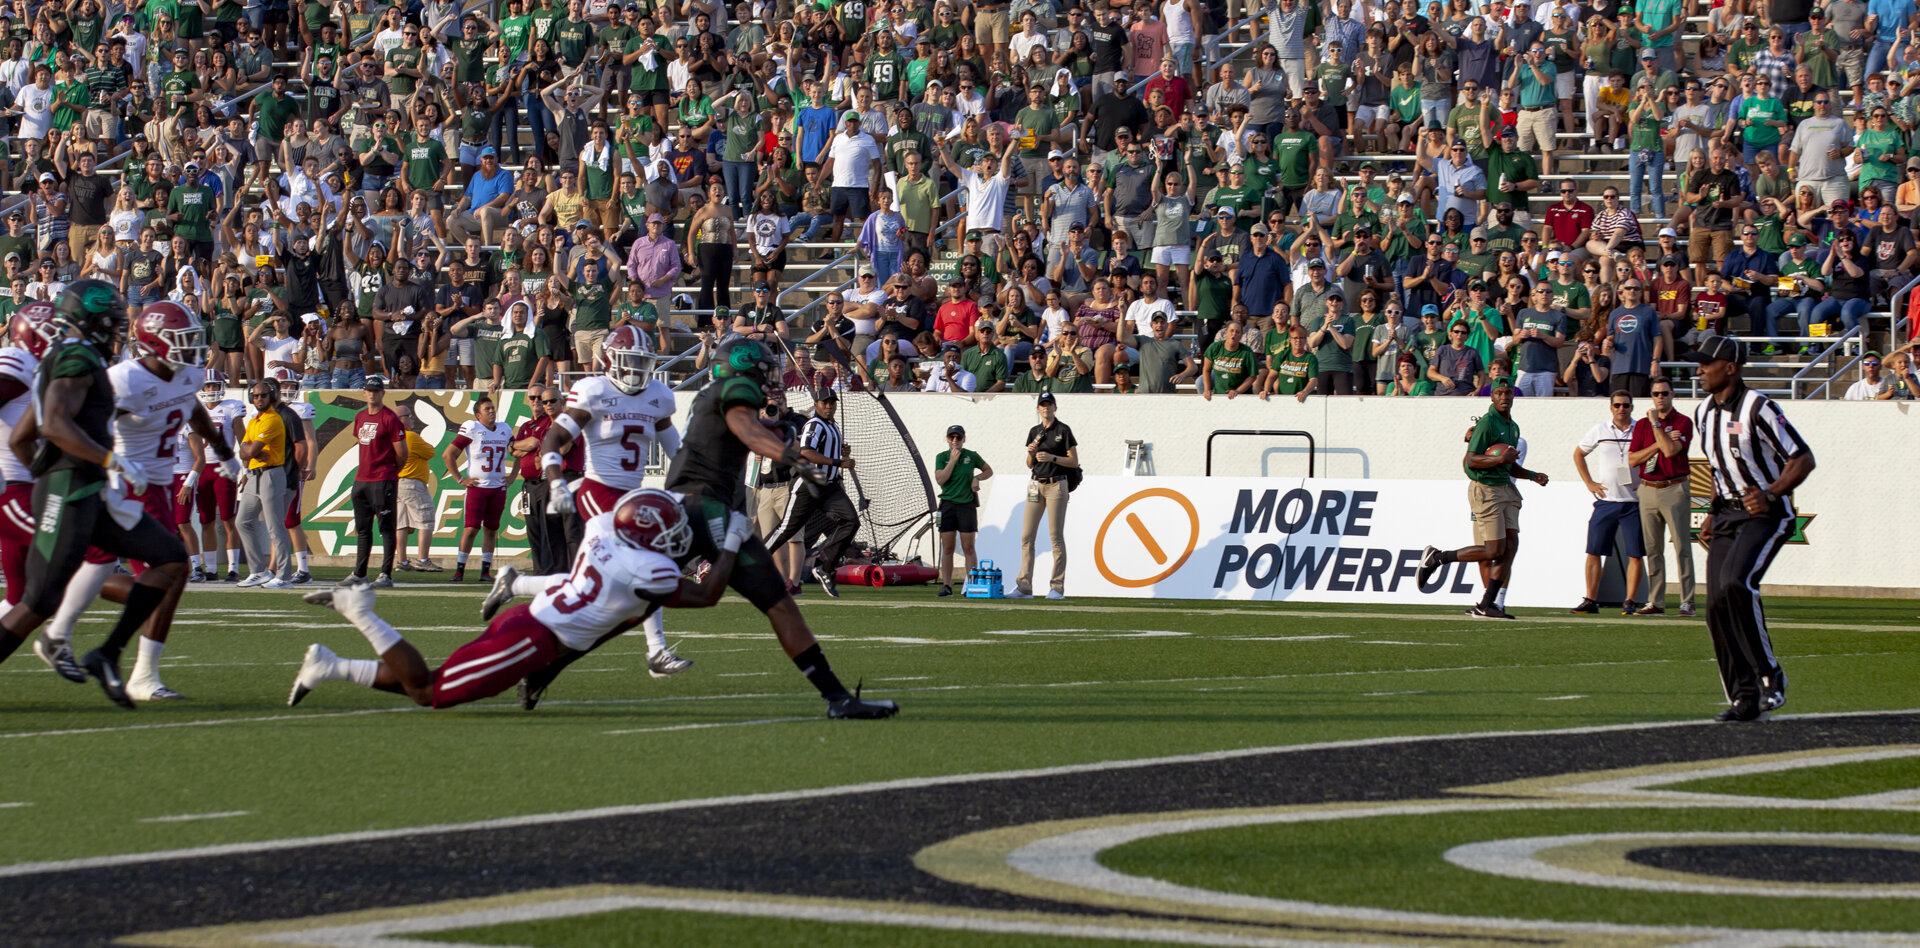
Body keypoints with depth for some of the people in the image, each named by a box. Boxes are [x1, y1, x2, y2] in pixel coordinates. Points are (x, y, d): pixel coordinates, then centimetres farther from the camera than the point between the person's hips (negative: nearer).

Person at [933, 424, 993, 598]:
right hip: (947, 504, 1)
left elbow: (988, 470, 16)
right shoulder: (941, 457, 2)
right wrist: (952, 460, -13)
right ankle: (946, 586, 1)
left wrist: (977, 477, -4)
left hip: (967, 505, -1)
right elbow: (940, 479, -10)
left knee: (968, 548, -3)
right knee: (947, 549, 0)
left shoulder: (972, 456, 2)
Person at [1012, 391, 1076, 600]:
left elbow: (1074, 461, -4)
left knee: (1056, 536, -6)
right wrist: (1031, 453, -2)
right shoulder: (1035, 432, 14)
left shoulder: (1063, 430, -2)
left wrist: (1052, 458, -14)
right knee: (1027, 535, -1)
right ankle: (1024, 587, -1)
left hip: (1057, 485, -5)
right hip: (1036, 485, 5)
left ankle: (1057, 587, -2)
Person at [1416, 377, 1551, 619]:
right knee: (1494, 550, -11)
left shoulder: (1512, 427, 17)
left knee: (1511, 545, 0)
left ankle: (1486, 605, 4)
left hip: (1506, 489, 9)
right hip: (1485, 489, -9)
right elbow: (1471, 460, -16)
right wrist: (1499, 459, -25)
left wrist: (1533, 476, 14)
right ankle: (1436, 558, 5)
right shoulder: (1487, 424, -11)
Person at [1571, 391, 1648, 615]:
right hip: (1605, 500, 1)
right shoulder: (1599, 431, 6)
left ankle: (1629, 602, 2)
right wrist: (1589, 483, 10)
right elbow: (1578, 454, 19)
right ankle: (1590, 600, 6)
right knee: (1594, 552, 0)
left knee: (1635, 554, -4)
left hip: (1633, 501, -1)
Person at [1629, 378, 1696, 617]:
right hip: (1648, 489, 5)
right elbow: (1632, 459, 3)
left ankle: (1687, 602, -8)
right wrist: (1659, 444, -7)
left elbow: (1671, 451, -16)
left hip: (1675, 490, -5)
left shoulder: (1683, 422, -1)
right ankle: (1655, 602, 10)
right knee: (1653, 549, 6)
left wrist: (1656, 424, -11)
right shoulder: (1642, 424, 13)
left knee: (1682, 547, -7)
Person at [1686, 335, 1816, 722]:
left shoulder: (1757, 408, -14)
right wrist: (1714, 514, 14)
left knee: (1735, 582, -29)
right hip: (1728, 514, 8)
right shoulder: (1704, 414, 11)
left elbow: (1803, 459, -14)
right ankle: (1745, 698, 7)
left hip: (1765, 514, -8)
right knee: (1717, 604, -1)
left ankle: (1769, 676, -16)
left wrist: (1771, 493, -26)